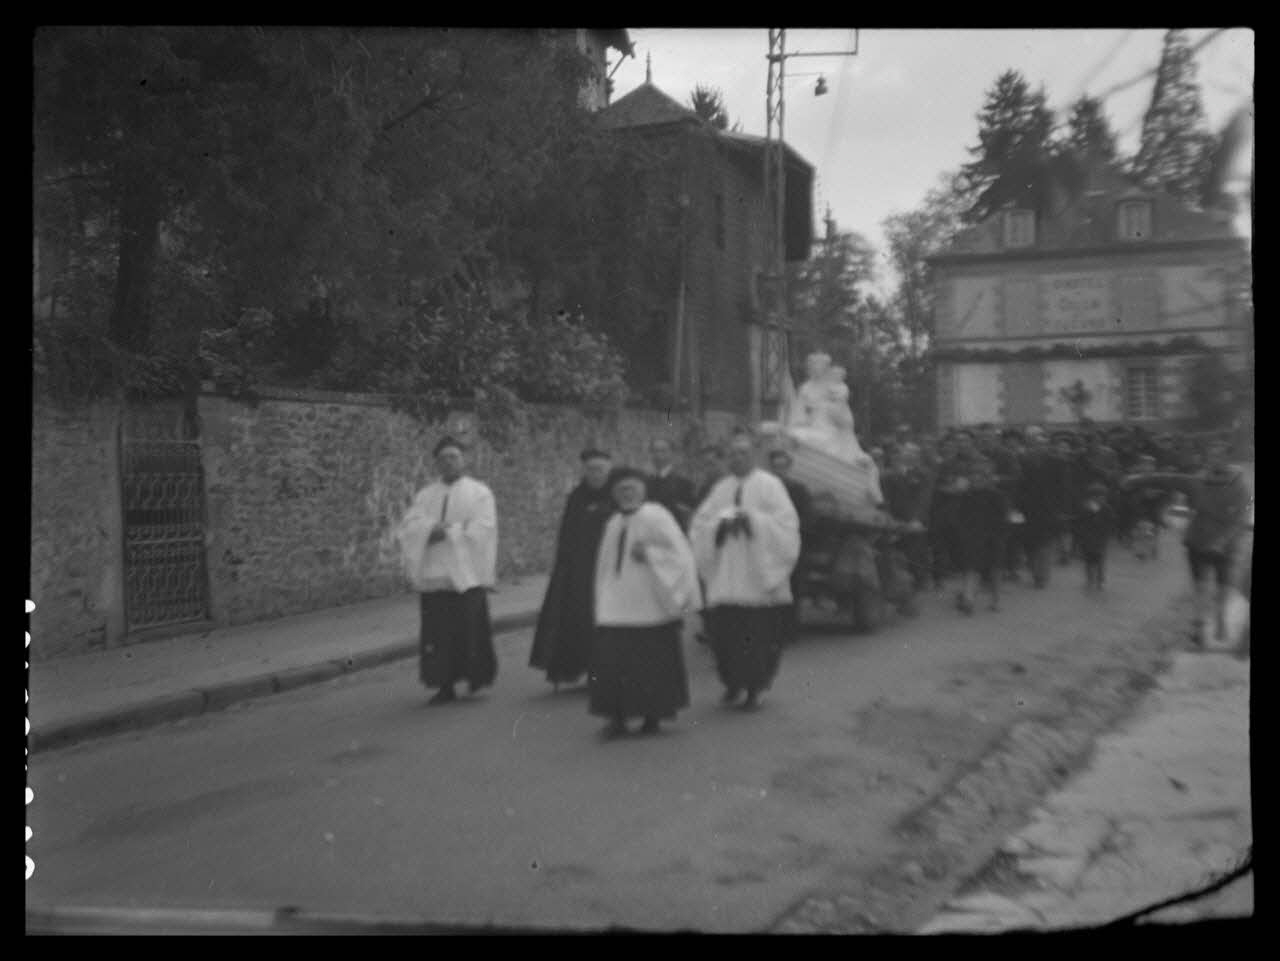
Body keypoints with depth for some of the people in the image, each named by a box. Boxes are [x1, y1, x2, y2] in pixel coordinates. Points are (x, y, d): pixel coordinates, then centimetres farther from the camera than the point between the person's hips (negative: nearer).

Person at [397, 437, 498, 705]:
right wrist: (432, 528, -16)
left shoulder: (479, 492, 6)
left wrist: (446, 532, -10)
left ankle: (476, 675, 15)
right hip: (434, 573, 3)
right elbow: (409, 526, 2)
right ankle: (446, 685, 6)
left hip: (467, 573, -3)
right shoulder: (426, 495, 16)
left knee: (470, 629, -5)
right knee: (439, 632, -1)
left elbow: (482, 528, -6)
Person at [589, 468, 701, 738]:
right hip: (616, 607, 5)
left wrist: (649, 554, -17)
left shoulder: (655, 517, -5)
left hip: (650, 603, -5)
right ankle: (618, 717, 3)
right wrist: (604, 599, 15)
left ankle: (652, 717, 17)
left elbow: (680, 554, -10)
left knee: (653, 663, 2)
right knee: (610, 660, -5)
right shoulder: (613, 524, 13)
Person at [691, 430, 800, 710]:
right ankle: (733, 681, 20)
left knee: (758, 633, -4)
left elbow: (786, 522, -7)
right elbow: (700, 524, 9)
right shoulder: (721, 488, 14)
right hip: (726, 578, 3)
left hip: (758, 574, -3)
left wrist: (752, 519, -15)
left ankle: (755, 686, 12)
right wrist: (723, 521, -9)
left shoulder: (768, 485, 2)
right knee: (724, 630, -1)